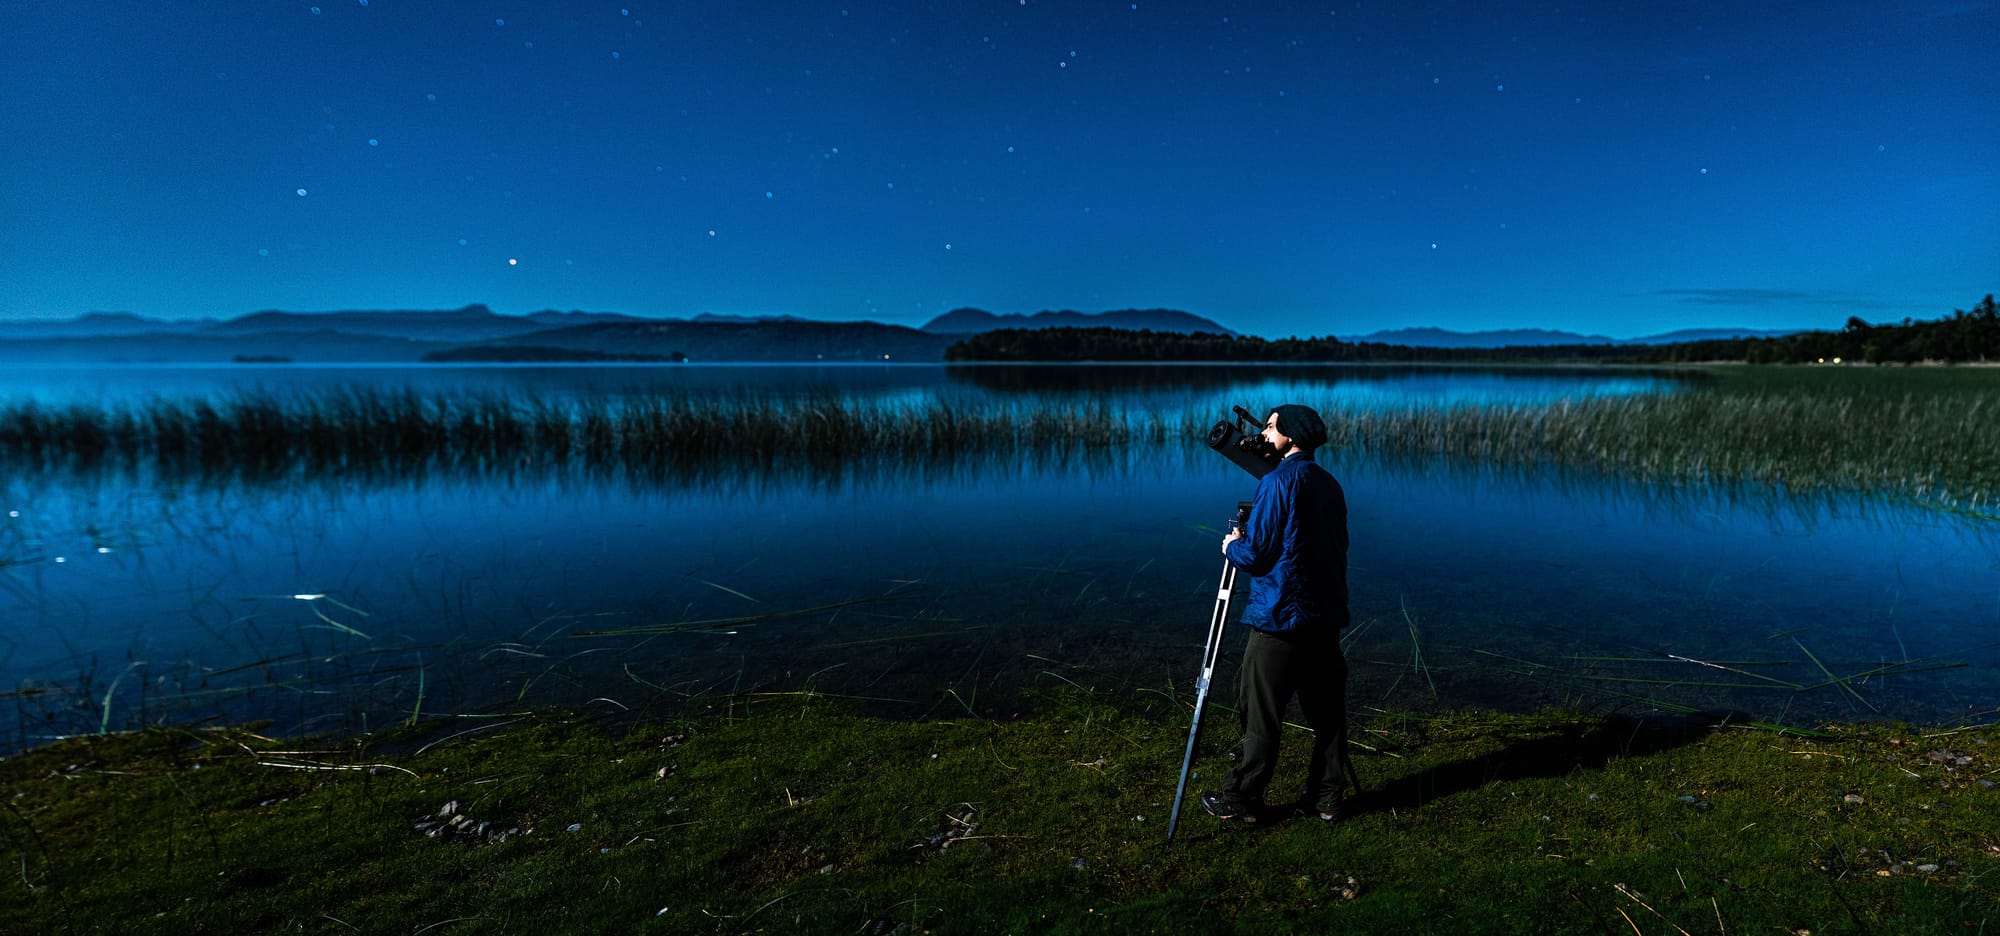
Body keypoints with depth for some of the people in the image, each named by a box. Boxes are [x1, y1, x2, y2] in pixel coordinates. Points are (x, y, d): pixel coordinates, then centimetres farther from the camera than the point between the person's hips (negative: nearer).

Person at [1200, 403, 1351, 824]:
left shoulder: (1277, 481, -14)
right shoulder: (1329, 483, 11)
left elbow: (1254, 553, -16)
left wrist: (1232, 546, 5)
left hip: (1279, 617, -8)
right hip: (1326, 616, 8)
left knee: (1261, 711, 2)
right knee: (1326, 708, 12)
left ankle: (1242, 800, 12)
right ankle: (1325, 798, 21)